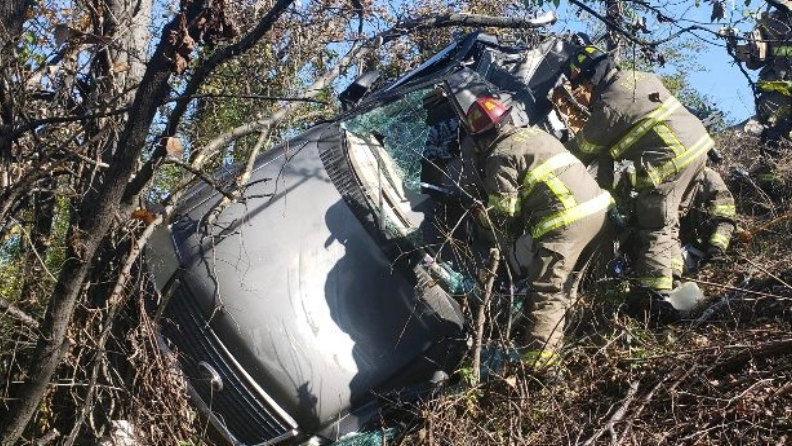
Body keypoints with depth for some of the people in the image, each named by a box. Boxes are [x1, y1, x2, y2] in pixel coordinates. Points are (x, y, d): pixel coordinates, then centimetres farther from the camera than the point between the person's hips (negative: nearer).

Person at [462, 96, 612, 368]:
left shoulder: (499, 156, -4)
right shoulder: (536, 133, 23)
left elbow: (503, 212, -5)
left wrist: (480, 213, 16)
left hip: (565, 221, -9)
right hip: (597, 206, 9)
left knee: (545, 292, -8)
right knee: (564, 275, 29)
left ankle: (536, 361, -13)